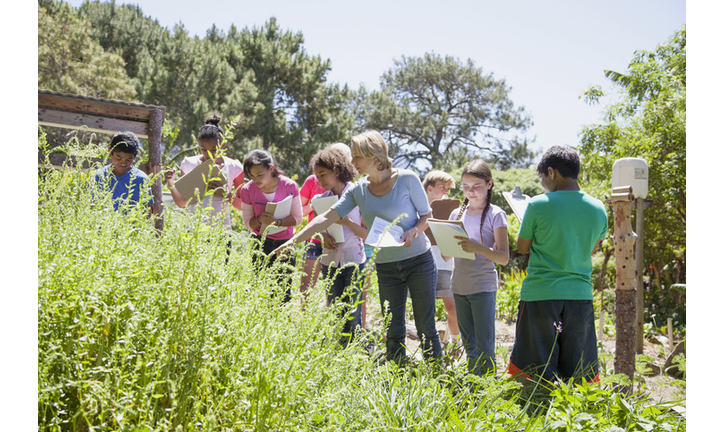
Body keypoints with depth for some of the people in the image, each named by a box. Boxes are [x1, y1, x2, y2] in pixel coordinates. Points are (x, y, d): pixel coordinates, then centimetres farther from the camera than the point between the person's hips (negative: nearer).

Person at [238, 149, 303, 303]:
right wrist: (260, 220, -23)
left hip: (285, 242, 0)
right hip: (261, 242, 0)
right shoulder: (247, 190, -10)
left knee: (284, 293, 1)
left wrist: (277, 222, -25)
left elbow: (297, 218, -7)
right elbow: (247, 222, -1)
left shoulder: (289, 186, -13)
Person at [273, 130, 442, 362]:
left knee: (426, 327, 1)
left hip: (419, 261, -3)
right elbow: (327, 217, -2)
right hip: (386, 268, 4)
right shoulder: (358, 190, 2)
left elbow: (427, 216, -2)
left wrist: (413, 232, -23)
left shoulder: (407, 179, -8)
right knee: (393, 331, 6)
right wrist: (293, 240, -9)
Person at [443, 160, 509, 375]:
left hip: (483, 287, -5)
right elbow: (447, 256, 14)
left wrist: (477, 248, -28)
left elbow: (503, 257, -12)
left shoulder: (495, 215, -5)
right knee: (469, 345, 13)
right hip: (459, 286, 6)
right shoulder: (457, 214, 11)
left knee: (484, 346, -4)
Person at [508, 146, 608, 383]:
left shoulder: (538, 205, -8)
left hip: (540, 294, -3)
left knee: (537, 373, 4)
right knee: (579, 375, 9)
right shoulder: (598, 209, 4)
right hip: (581, 294, 3)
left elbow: (522, 247, 4)